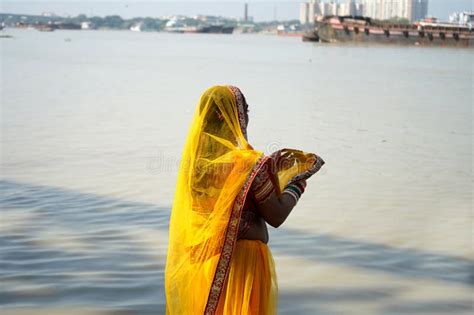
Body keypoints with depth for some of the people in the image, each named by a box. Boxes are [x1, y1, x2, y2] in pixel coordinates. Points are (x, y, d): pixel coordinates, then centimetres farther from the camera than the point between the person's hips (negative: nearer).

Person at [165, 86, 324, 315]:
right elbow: (276, 217, -14)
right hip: (240, 260, -6)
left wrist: (270, 164, 17)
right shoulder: (247, 162, -20)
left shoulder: (194, 157, -1)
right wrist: (297, 181, 0)